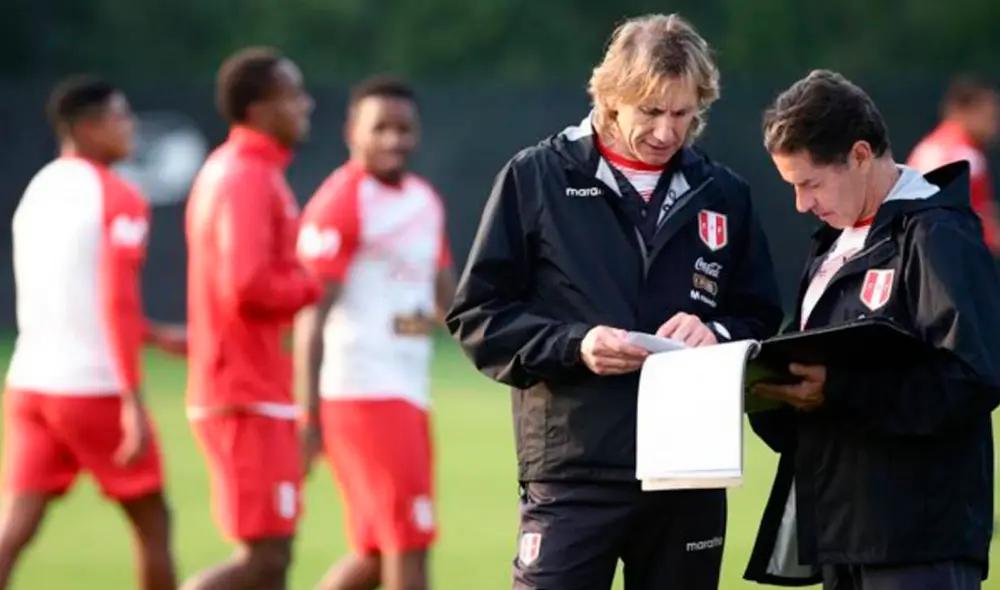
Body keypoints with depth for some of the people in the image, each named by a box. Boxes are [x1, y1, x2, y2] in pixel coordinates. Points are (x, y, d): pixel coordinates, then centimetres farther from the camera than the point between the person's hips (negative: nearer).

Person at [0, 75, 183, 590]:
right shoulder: (118, 200, -9)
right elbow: (117, 303, -19)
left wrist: (157, 335, 34)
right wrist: (133, 402, -21)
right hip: (95, 388, -6)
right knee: (152, 524, 12)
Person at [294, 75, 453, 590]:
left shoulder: (426, 201, 15)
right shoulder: (340, 204, -10)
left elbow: (443, 294, 25)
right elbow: (312, 315, -13)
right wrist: (311, 414, -18)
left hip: (409, 391, 9)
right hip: (363, 391, -9)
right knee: (410, 544, -9)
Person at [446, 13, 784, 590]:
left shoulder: (723, 194, 10)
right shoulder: (538, 177, 1)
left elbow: (764, 321, 15)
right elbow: (478, 314, 1)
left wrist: (718, 335, -8)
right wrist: (573, 346, -15)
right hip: (573, 475, -3)